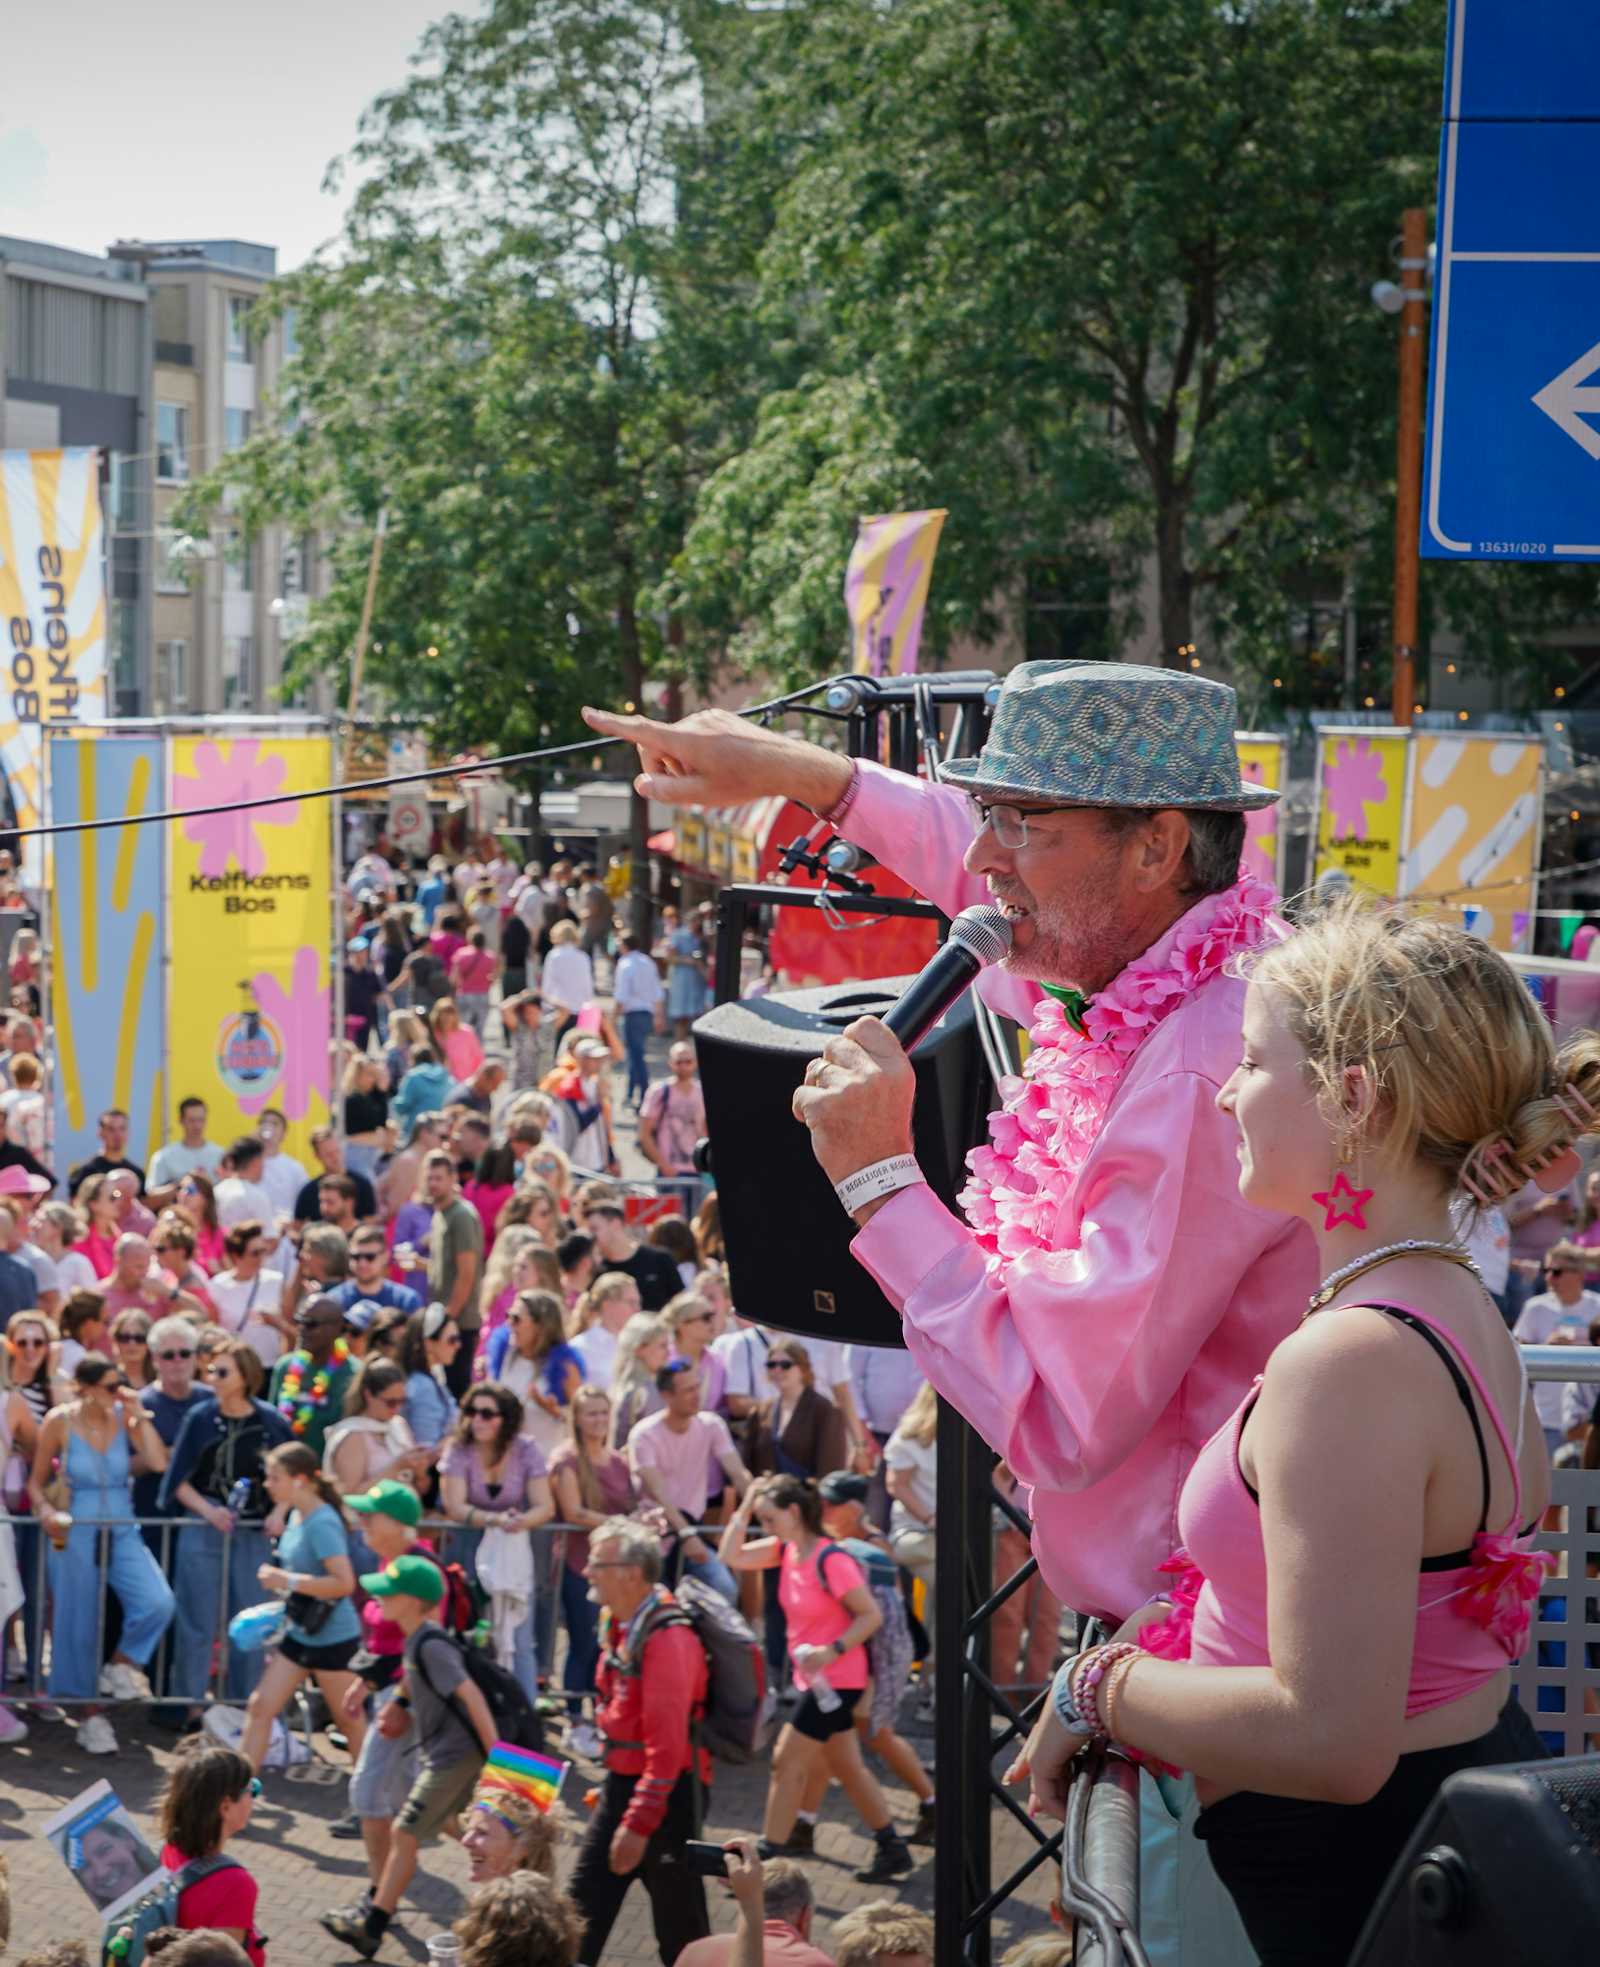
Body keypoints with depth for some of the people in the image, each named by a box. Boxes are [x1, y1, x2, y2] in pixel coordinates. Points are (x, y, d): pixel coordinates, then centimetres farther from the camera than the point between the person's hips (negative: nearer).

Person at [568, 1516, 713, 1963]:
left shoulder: (667, 1639, -22)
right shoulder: (618, 1624, 7)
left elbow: (667, 1746, -25)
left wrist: (638, 1824, -25)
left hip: (667, 1792, -9)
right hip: (622, 1783, 9)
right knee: (584, 1906, 8)